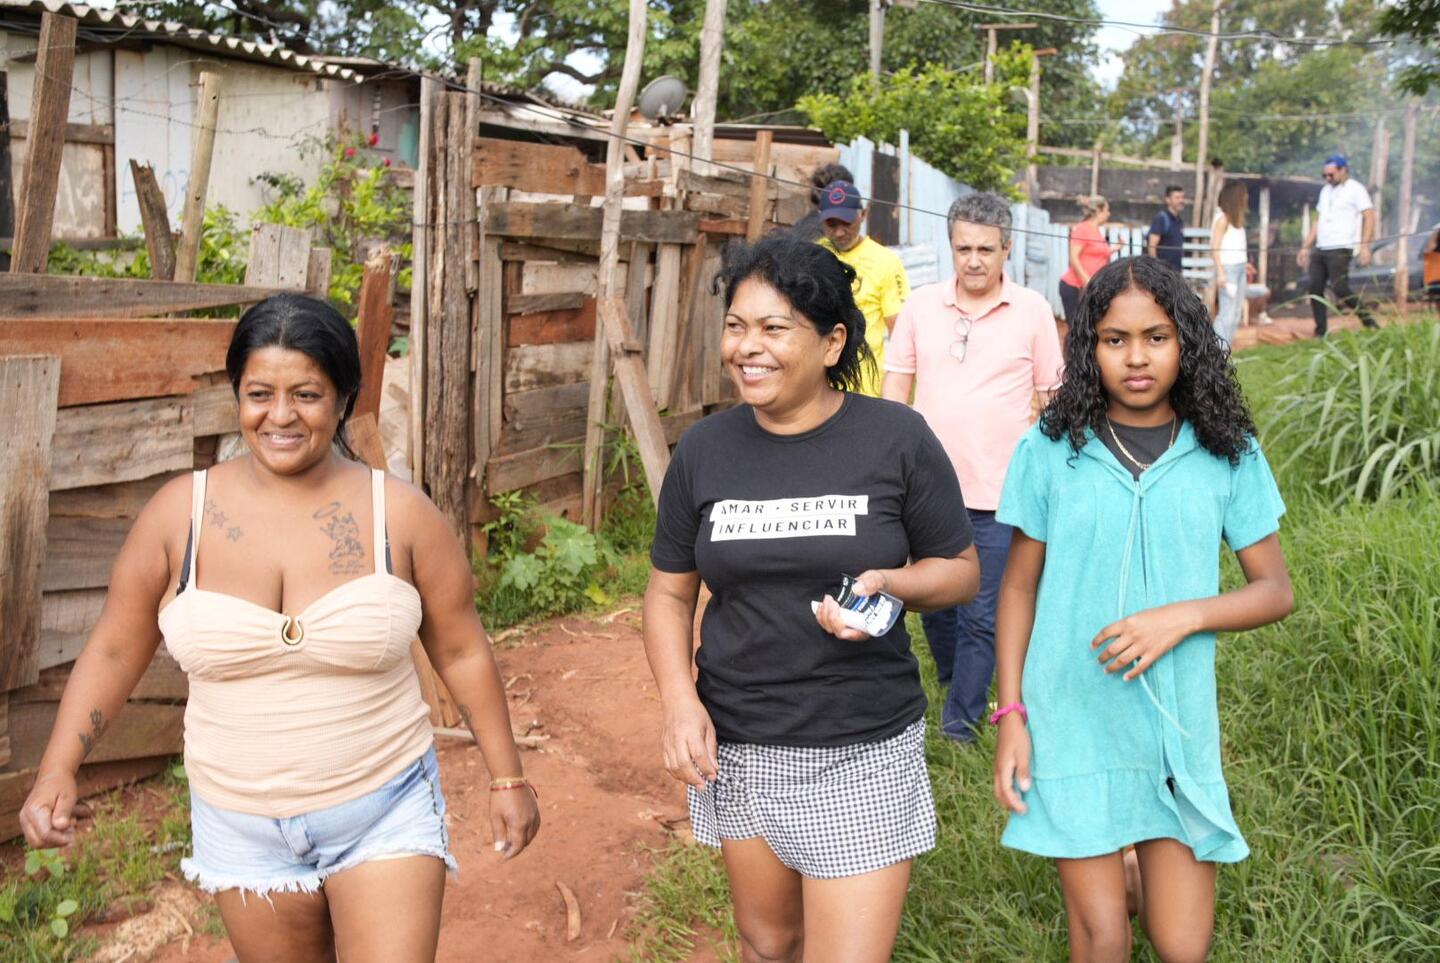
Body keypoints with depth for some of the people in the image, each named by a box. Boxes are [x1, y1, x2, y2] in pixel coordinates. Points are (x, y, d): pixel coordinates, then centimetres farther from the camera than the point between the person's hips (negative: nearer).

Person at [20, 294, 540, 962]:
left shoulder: (400, 513, -10)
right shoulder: (179, 512, -7)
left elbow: (462, 653, -2)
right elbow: (115, 649, 3)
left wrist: (508, 779, 1)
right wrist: (57, 772, -6)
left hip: (385, 816, -2)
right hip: (242, 828, 2)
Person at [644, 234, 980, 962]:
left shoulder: (896, 438, -10)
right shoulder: (704, 449, -2)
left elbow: (960, 569, 0)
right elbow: (668, 591, 6)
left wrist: (889, 583, -22)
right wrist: (679, 700, -10)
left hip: (864, 752, -3)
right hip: (738, 747, 3)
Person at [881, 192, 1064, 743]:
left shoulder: (1033, 311, -1)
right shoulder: (921, 306, 3)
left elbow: (1050, 399, 4)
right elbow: (896, 388, 8)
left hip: (1000, 492, -2)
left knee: (982, 616, 3)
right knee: (933, 602, 16)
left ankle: (960, 725, 17)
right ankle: (954, 678, 43)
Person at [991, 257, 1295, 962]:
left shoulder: (1228, 454, -1)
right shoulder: (1050, 450, -4)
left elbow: (1275, 591, 3)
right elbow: (1019, 587, 2)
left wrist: (1183, 616, -16)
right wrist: (1011, 715, -3)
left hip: (1178, 729, 1)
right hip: (1070, 726, -1)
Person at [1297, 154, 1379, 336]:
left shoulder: (1356, 189, -1)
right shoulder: (1325, 191, 20)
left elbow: (1369, 218, -8)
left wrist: (1365, 246, -19)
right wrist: (1305, 247, 17)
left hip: (1340, 249, -7)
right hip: (1320, 250, 7)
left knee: (1340, 289, -14)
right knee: (1315, 290, 0)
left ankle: (1368, 320, 2)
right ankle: (1321, 332, 5)